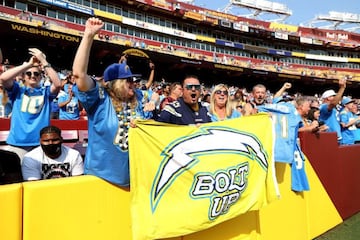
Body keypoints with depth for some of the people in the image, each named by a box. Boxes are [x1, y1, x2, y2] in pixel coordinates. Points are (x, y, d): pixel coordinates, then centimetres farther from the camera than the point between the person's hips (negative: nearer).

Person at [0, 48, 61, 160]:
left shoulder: (46, 92, 9)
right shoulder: (17, 91, 10)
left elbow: (57, 84, -11)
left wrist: (44, 61, -10)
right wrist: (29, 64, -9)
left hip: (41, 143, 0)